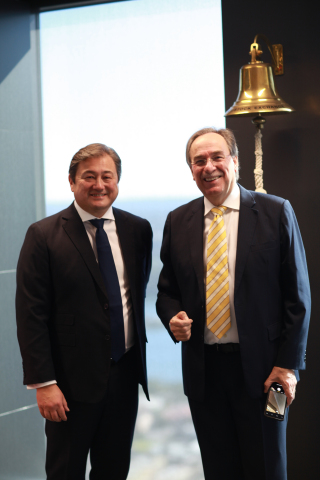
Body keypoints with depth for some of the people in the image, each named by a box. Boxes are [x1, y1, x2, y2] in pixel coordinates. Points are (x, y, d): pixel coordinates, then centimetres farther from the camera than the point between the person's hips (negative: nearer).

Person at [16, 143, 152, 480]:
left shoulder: (138, 229, 4)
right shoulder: (44, 235, -10)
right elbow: (31, 316, -12)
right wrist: (43, 383, -16)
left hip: (126, 373, 4)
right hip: (72, 380, -4)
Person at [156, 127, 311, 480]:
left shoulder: (275, 212, -3)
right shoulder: (178, 222, 6)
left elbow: (297, 295, -3)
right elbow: (167, 290, 14)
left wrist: (288, 363, -8)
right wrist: (173, 319, -8)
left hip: (261, 367, -3)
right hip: (203, 369, 3)